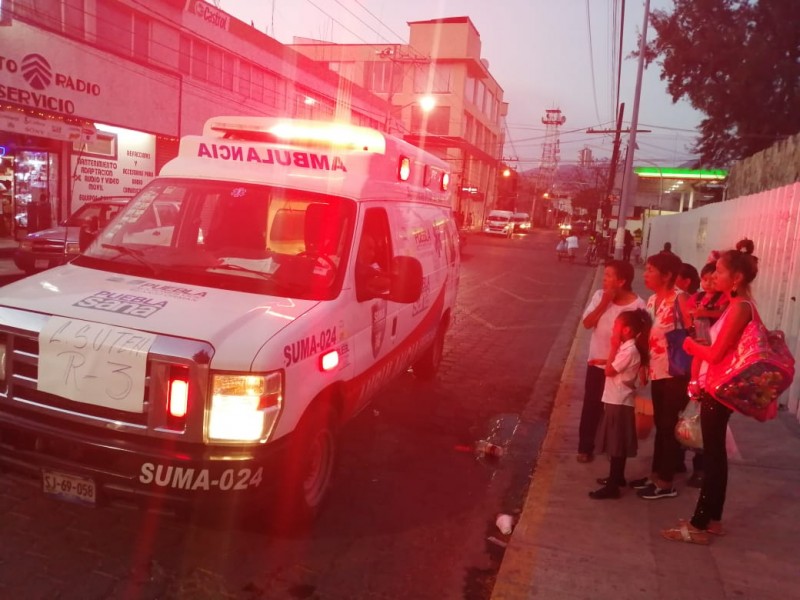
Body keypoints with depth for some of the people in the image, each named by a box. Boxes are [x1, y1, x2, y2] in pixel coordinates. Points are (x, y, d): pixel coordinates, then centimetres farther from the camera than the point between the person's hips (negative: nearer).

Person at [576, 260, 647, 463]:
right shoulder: (599, 296, -4)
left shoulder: (637, 304, -14)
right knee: (591, 406, 9)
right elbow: (587, 323, -9)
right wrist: (604, 303, -18)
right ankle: (585, 447, 23)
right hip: (596, 362, 3)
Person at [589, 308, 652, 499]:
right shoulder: (626, 347, 10)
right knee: (617, 444, 20)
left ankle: (612, 486, 1)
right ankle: (617, 477, 32)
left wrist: (613, 346, -16)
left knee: (616, 445, -4)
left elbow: (609, 371, -19)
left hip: (619, 402, -10)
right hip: (616, 400, 10)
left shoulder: (629, 350, -20)